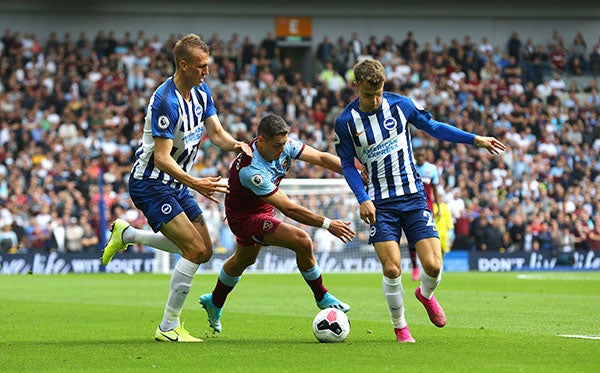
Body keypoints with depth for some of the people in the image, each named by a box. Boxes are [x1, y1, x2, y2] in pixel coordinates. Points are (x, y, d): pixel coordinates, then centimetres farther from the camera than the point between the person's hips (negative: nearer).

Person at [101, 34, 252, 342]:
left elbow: (216, 132, 6)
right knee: (196, 249, -17)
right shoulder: (166, 101, -25)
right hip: (151, 185, -9)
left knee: (203, 250, 13)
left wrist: (235, 144, -16)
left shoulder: (201, 92, 2)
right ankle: (169, 328, -8)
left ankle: (127, 235, 27)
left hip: (175, 184, 9)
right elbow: (162, 157, -27)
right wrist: (195, 183, -36)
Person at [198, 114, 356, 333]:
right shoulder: (251, 170, -39)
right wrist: (327, 224, -37)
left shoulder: (283, 145, -20)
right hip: (244, 216, -9)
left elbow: (321, 158, -14)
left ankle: (214, 303, 53)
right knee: (302, 241, -21)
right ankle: (323, 298, -3)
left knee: (244, 259, 30)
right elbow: (288, 209, -38)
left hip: (259, 209, 9)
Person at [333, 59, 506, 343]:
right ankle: (400, 327, 9)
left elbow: (433, 127, 11)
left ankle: (426, 295, 27)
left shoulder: (400, 104, -2)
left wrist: (475, 139, 8)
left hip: (413, 196, 1)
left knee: (433, 265, -9)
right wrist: (363, 200, -10)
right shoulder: (346, 122, -5)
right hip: (380, 202, -1)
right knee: (391, 269, -14)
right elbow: (348, 165, 3)